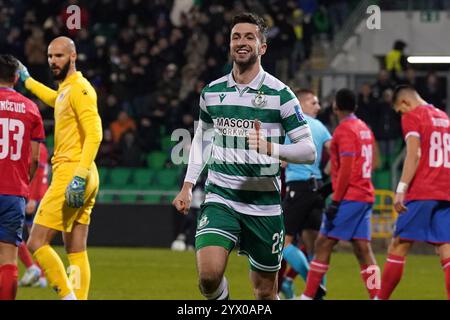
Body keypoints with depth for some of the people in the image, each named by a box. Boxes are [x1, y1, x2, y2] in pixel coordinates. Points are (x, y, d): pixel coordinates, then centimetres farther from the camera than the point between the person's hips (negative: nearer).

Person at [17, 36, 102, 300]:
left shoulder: (79, 90, -11)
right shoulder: (65, 90, 18)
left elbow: (94, 134, -21)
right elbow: (54, 100, 45)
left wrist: (80, 175, -28)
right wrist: (27, 80, 57)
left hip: (71, 172, -10)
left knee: (36, 243, -11)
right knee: (77, 252, 6)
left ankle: (68, 297, -15)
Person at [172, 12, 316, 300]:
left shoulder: (280, 94, -5)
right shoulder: (212, 92, 7)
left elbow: (309, 151, -6)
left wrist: (271, 148, -25)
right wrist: (188, 186, 16)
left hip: (264, 204, -1)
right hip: (220, 199, 1)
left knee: (265, 292, 6)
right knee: (209, 274, -21)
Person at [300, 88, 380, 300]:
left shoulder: (345, 130, -10)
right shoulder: (364, 129, 16)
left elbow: (346, 168, -17)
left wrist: (335, 201, -16)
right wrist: (333, 186, 27)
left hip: (349, 197, -8)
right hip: (366, 196, 8)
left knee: (323, 244, -4)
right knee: (363, 249, 4)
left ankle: (308, 296, -3)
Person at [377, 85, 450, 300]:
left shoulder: (412, 117, -2)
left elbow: (413, 155, -13)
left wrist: (401, 189, -17)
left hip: (422, 194, -6)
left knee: (398, 246, 1)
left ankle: (381, 298, 4)